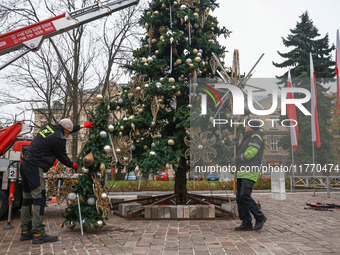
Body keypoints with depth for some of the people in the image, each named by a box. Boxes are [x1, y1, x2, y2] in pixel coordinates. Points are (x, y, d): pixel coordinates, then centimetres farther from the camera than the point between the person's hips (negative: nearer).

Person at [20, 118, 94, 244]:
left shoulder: (48, 127, 13)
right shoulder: (58, 139, -13)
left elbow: (67, 129, 30)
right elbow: (62, 157, -1)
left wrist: (82, 126, 39)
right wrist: (73, 165, 18)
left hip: (25, 164, 10)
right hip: (34, 167, -10)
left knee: (27, 199, 13)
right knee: (39, 199, -9)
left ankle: (25, 232, 22)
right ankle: (38, 234, -8)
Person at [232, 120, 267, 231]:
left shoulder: (256, 137, -8)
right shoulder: (248, 139, 23)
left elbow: (249, 153, -18)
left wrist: (237, 159, -4)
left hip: (250, 172, -10)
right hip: (242, 173, 10)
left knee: (245, 196, -19)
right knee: (240, 198, 2)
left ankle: (260, 217, -1)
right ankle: (246, 224, 6)